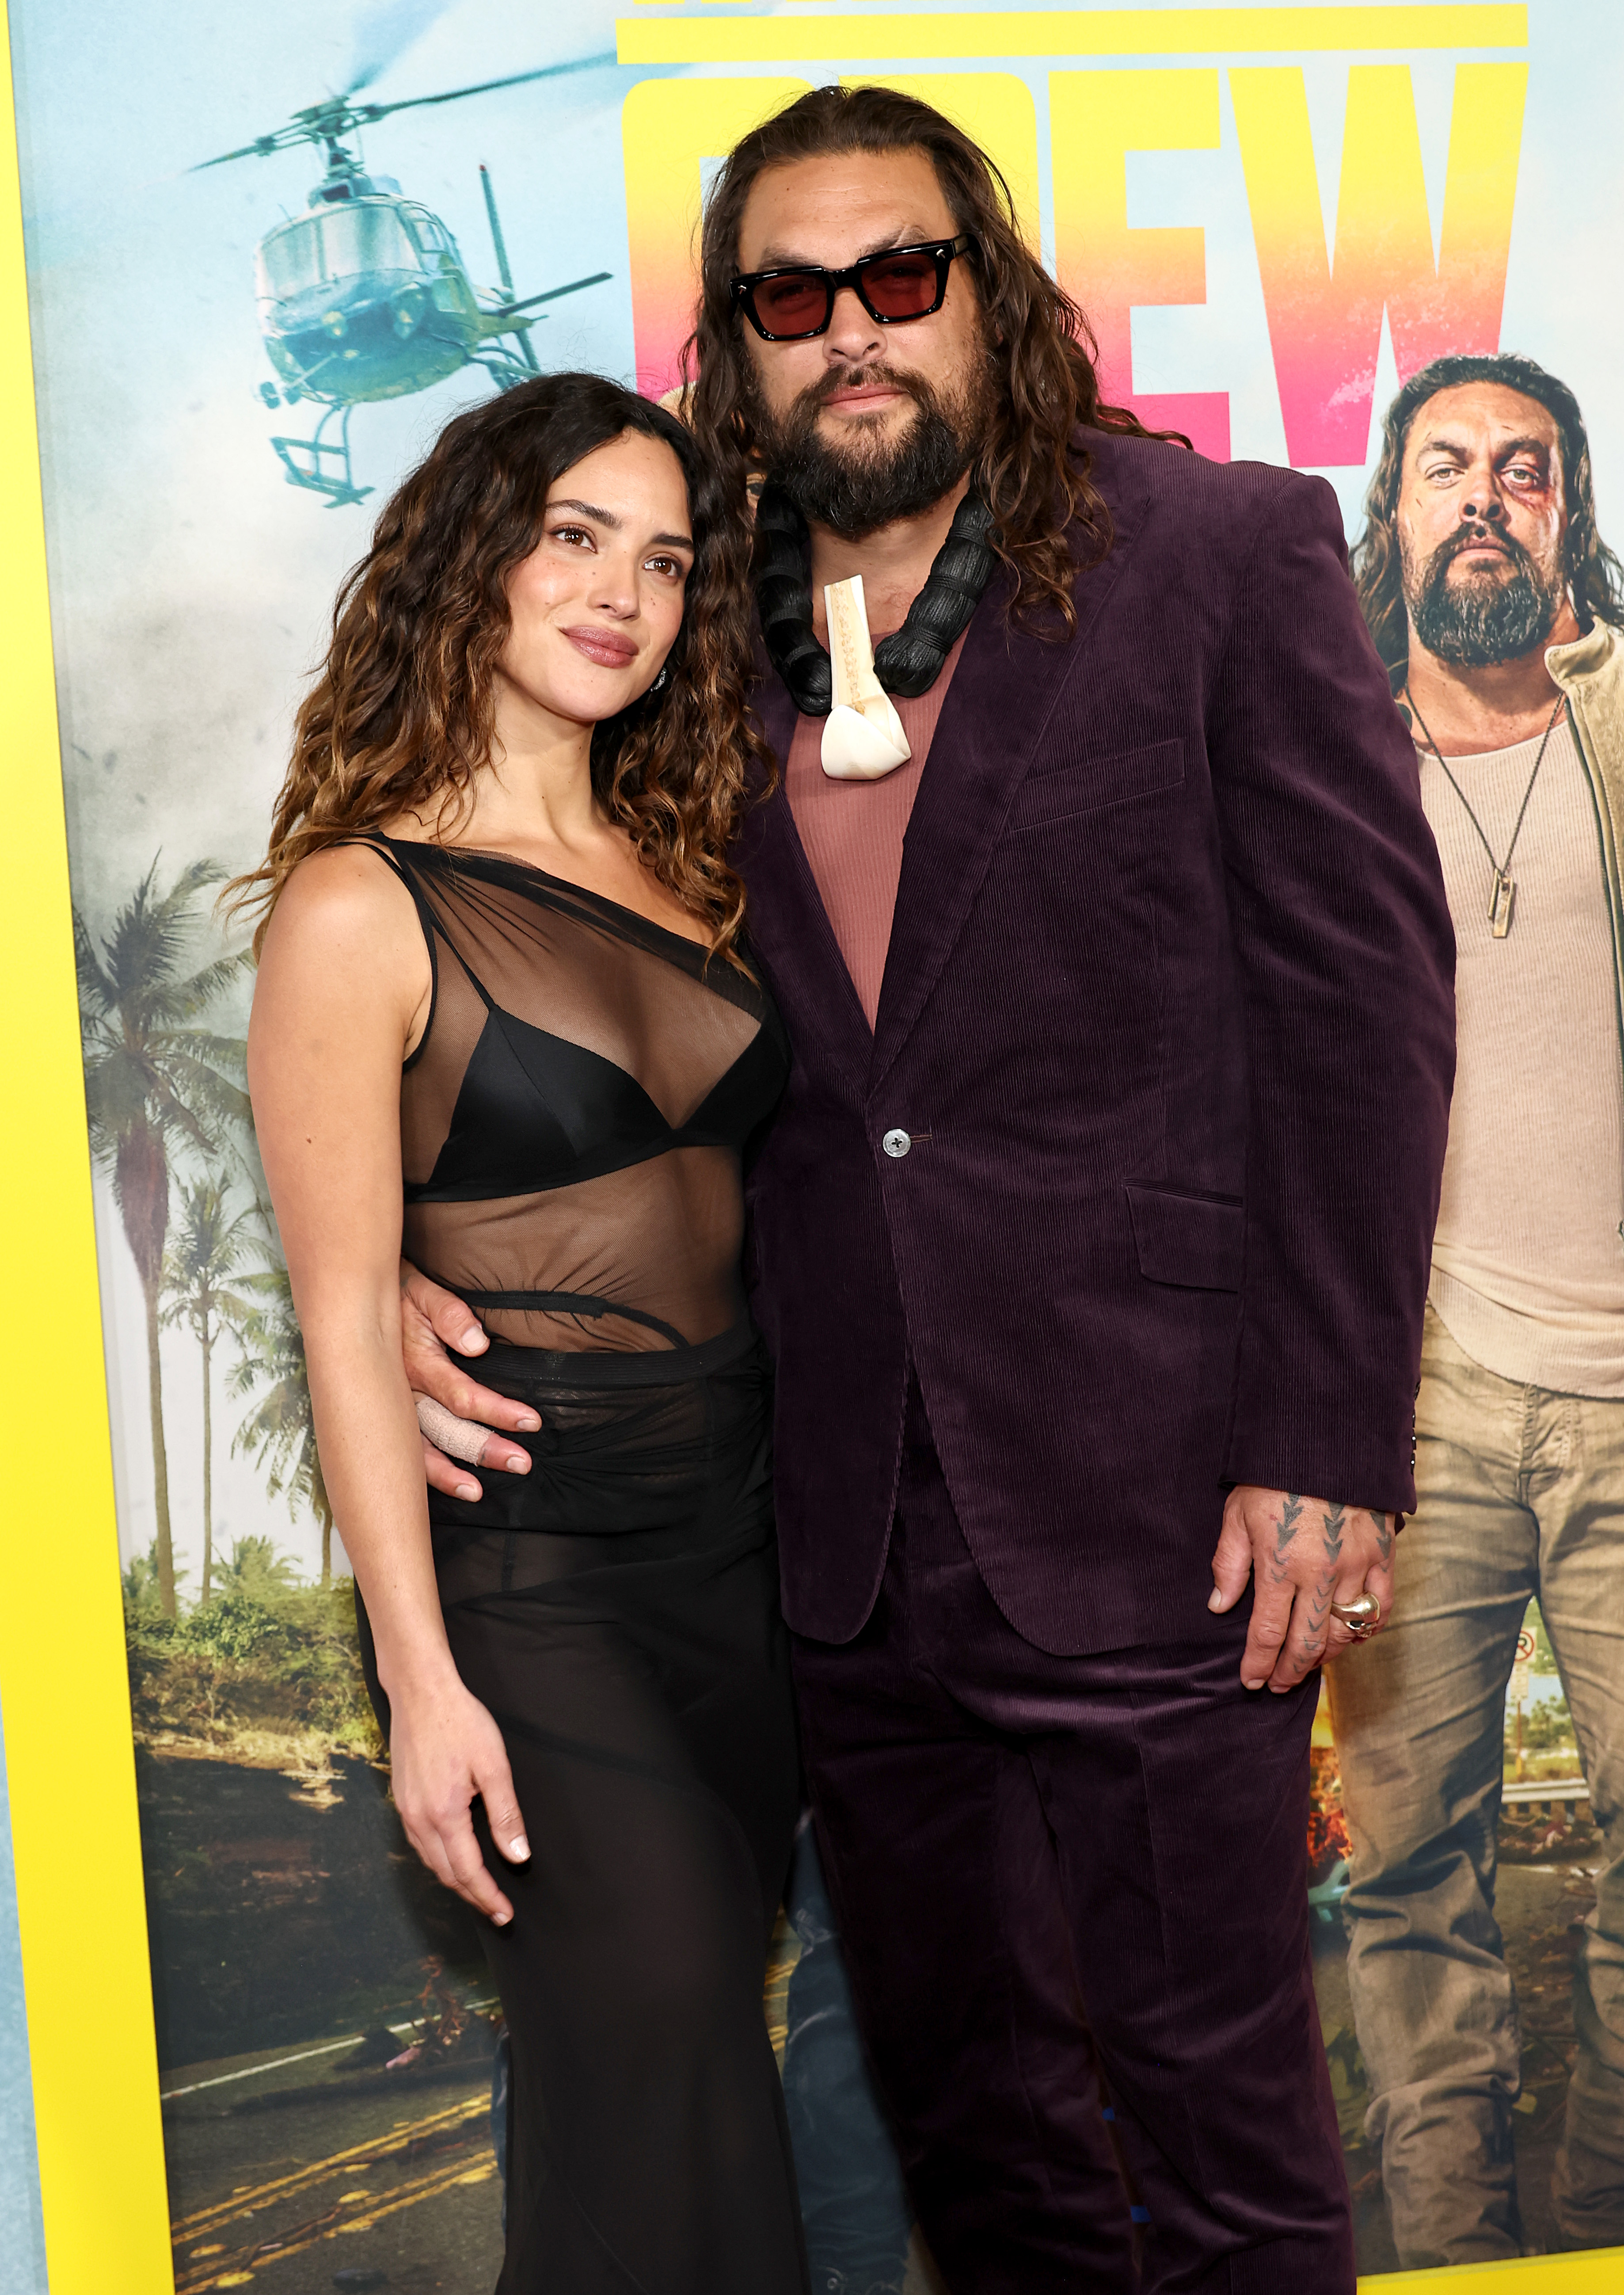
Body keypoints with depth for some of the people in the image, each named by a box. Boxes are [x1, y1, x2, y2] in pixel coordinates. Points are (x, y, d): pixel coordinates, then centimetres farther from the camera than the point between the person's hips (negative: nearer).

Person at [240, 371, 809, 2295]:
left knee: (667, 2048, 12)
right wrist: (421, 1680, -13)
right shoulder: (358, 909, -8)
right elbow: (345, 1323, -10)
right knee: (668, 2037, -8)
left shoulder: (684, 868, 10)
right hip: (527, 1558, -6)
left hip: (746, 1520, 6)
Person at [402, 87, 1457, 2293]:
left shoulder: (1228, 555, -2)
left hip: (1147, 1510, -4)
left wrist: (1330, 1447, -11)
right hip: (857, 1535, 4)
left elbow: (1367, 1003, -6)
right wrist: (392, 1263, -3)